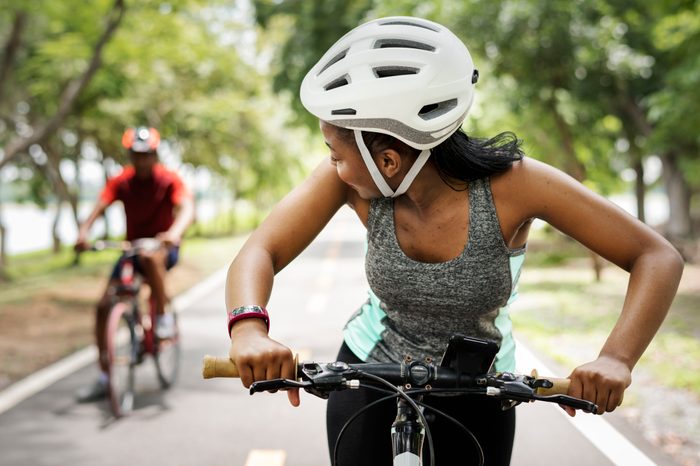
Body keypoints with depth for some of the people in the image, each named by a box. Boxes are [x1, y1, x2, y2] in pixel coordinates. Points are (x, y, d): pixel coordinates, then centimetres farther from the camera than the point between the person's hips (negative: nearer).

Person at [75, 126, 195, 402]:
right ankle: (104, 379, 1)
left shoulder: (169, 180, -11)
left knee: (150, 257, -41)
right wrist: (83, 231, -37)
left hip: (163, 247, -4)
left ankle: (164, 315, -19)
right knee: (104, 306, -8)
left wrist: (175, 232, -49)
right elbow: (100, 206, -17)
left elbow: (187, 208, -27)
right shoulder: (121, 181, -4)